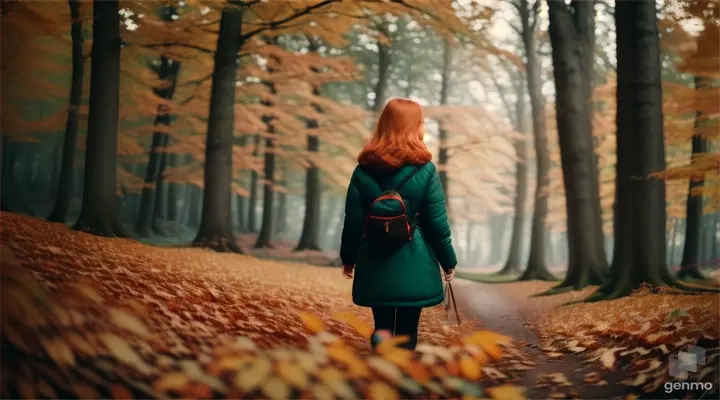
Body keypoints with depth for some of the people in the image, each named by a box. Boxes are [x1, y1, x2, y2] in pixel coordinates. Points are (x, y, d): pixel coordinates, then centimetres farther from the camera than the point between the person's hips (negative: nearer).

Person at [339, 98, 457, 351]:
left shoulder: (364, 170, -1)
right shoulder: (425, 169, -9)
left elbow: (353, 220, 2)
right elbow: (437, 222, -6)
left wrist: (348, 258, 15)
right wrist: (448, 260, 6)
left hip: (376, 263, 3)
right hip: (414, 264, -2)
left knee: (382, 325, 15)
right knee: (406, 332, 10)